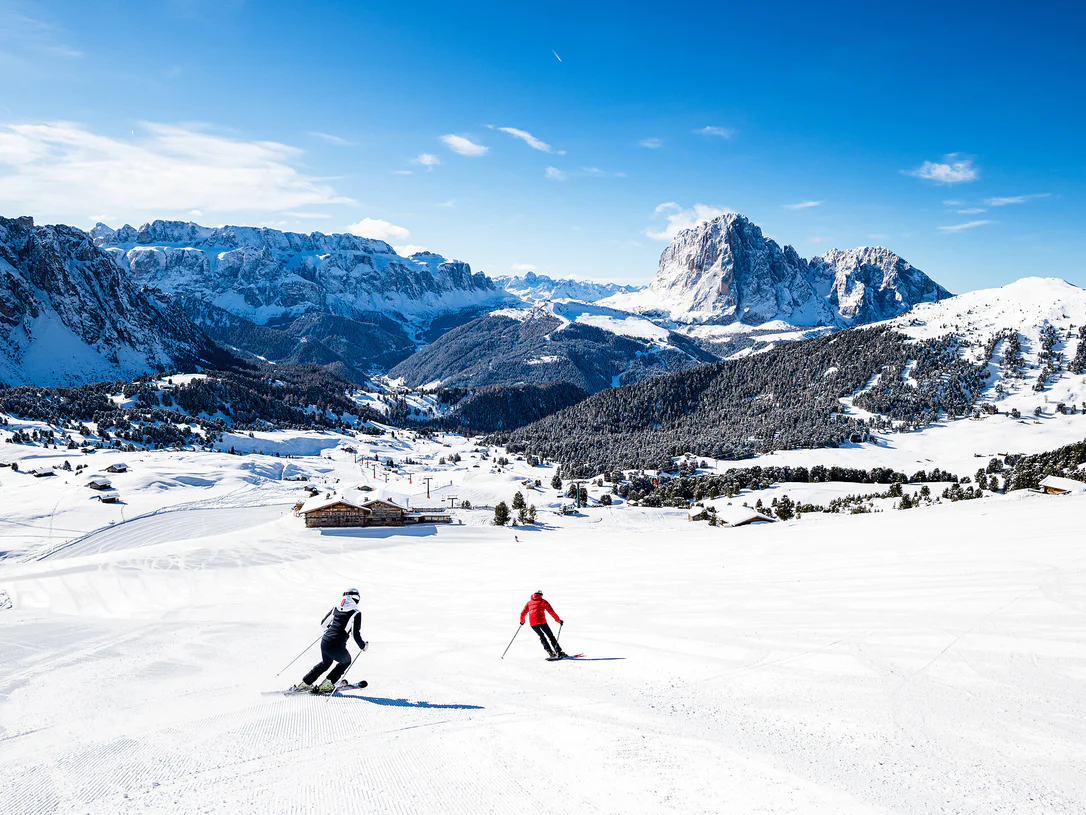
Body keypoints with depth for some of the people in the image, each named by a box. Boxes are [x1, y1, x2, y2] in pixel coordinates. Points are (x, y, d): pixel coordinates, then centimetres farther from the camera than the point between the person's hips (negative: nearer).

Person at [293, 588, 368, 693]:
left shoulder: (336, 608, 11)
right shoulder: (356, 613, -6)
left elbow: (323, 623, 21)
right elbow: (356, 634, -9)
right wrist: (363, 645, 8)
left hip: (324, 641, 6)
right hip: (337, 647, -6)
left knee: (325, 663, 34)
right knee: (346, 661, 26)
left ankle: (305, 682, 33)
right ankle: (327, 684, 18)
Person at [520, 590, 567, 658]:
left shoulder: (529, 603, 22)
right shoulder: (543, 601, 12)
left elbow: (523, 614, 23)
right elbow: (551, 611, 3)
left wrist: (522, 621, 42)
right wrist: (558, 620, 5)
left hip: (532, 623, 3)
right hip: (541, 621, -3)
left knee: (542, 637, 19)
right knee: (550, 636, 7)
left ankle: (551, 653, 8)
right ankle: (559, 652, -3)